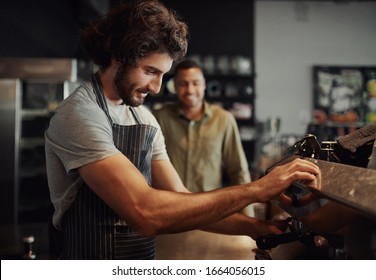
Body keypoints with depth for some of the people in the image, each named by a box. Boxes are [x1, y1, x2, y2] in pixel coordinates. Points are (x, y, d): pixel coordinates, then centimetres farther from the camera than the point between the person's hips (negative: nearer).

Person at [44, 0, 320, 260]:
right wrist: (255, 189, -27)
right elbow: (146, 213, -31)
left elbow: (179, 200, 0)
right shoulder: (79, 114, -21)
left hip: (145, 255, 7)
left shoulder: (146, 119, 3)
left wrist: (257, 227, -13)